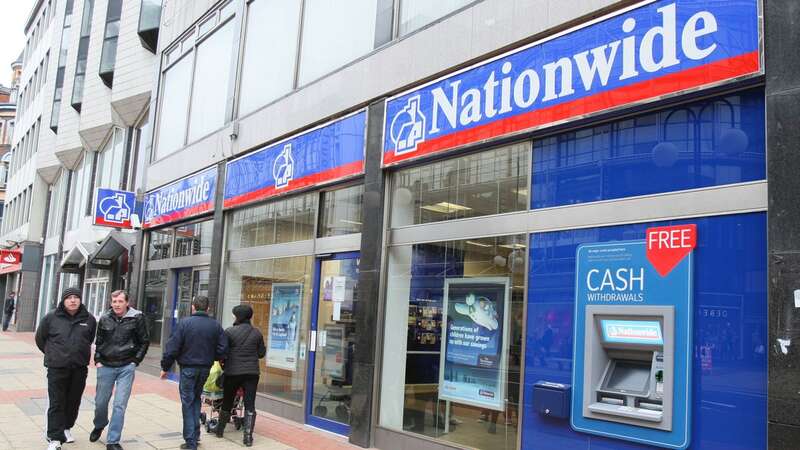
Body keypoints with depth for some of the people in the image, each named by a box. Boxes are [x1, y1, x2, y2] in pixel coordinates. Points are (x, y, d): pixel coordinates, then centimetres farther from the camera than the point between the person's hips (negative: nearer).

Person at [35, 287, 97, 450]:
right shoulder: (51, 318, -4)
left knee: (74, 401, 13)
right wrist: (52, 354, 12)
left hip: (79, 369, 3)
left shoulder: (89, 319, 2)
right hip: (57, 369, -2)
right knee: (56, 403, -2)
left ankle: (66, 428, 33)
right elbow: (40, 338, 10)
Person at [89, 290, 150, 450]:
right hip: (106, 366, 3)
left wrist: (136, 361, -2)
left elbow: (145, 341, 2)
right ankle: (99, 426, 43)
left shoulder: (137, 318, -5)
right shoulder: (104, 319, 3)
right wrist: (98, 360, 5)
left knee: (120, 405, -4)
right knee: (100, 402, 13)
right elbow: (99, 341, 15)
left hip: (126, 367, -3)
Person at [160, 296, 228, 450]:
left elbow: (172, 347, -11)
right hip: (205, 368, 4)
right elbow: (223, 349, -1)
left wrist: (165, 367, -1)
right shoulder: (215, 325, 0)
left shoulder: (184, 323, -10)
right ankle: (195, 434, 21)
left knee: (188, 403, 5)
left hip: (188, 368, -4)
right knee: (196, 399, 22)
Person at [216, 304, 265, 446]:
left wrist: (223, 363, 12)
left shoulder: (230, 332, -9)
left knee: (227, 402, 16)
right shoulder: (257, 333, 1)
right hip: (252, 372, 1)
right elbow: (261, 353, 7)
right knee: (250, 405, 4)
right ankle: (248, 436, -1)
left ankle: (220, 430, 33)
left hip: (233, 372, -1)